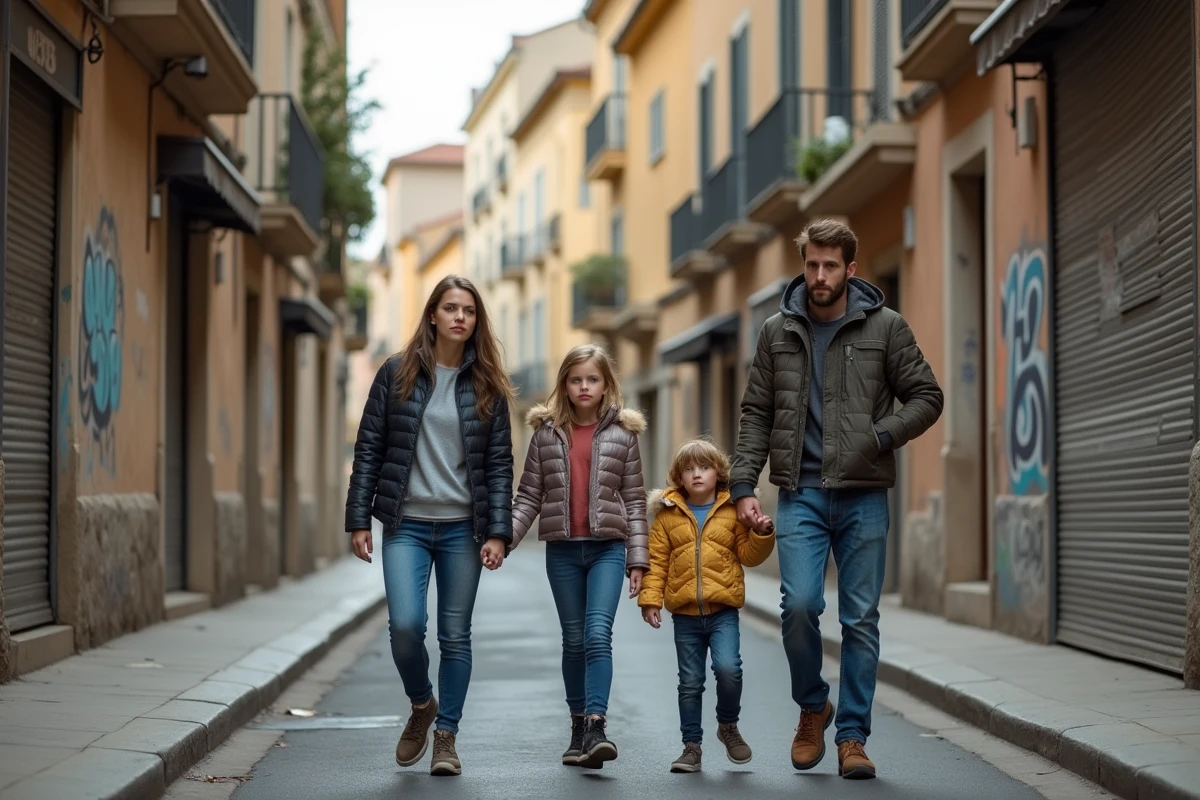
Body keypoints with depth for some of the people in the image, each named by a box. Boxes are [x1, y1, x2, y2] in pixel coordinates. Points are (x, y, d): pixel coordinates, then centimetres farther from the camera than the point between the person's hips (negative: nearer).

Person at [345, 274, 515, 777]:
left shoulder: (487, 386, 4)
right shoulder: (397, 374, 2)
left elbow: (499, 463, 3)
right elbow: (369, 449, 3)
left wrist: (498, 532, -5)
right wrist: (359, 519, -3)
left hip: (462, 528, 1)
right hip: (406, 525, -1)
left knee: (455, 636, 4)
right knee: (405, 624, -14)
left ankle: (446, 736, 18)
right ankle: (421, 704, 15)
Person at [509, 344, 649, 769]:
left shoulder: (622, 434, 4)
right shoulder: (546, 433, 6)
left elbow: (634, 501, 5)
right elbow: (529, 495, 6)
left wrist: (637, 559, 1)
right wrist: (503, 538, -7)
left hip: (608, 547, -2)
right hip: (562, 549, 2)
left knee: (598, 635, -15)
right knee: (574, 639, 8)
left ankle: (596, 726, -22)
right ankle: (578, 728, 16)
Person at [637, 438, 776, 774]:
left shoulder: (733, 510, 5)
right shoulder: (667, 515, 5)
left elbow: (748, 555, 8)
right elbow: (657, 560, 5)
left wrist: (762, 534, -10)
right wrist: (650, 599, -2)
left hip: (723, 610, -1)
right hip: (685, 613, 2)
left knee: (728, 667, -19)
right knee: (690, 682, 7)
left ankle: (728, 726, 7)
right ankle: (692, 746, 17)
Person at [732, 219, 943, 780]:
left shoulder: (884, 327, 2)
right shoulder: (778, 332, 7)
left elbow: (926, 397, 4)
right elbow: (756, 415, 9)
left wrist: (880, 437, -12)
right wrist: (744, 487, 0)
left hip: (863, 495, 0)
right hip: (801, 493, 1)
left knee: (861, 619, 2)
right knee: (799, 604, -12)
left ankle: (852, 736, 11)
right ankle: (812, 707, 13)